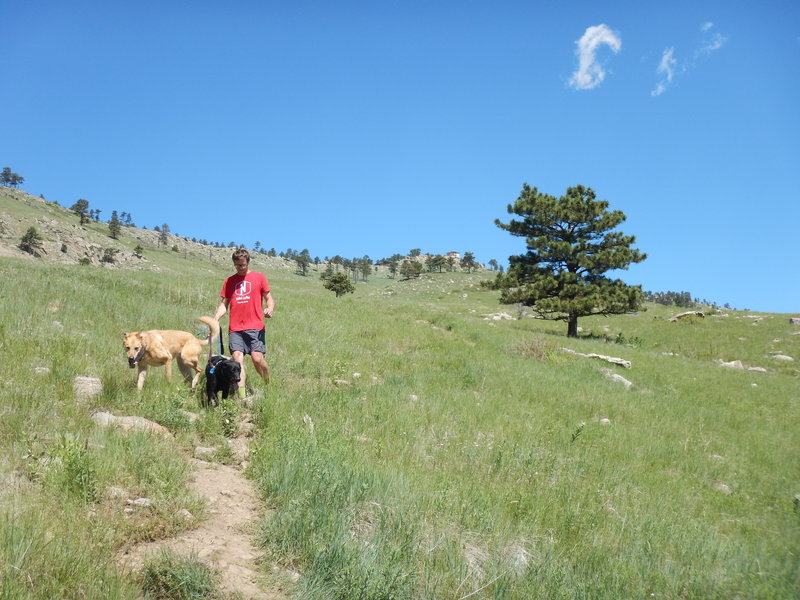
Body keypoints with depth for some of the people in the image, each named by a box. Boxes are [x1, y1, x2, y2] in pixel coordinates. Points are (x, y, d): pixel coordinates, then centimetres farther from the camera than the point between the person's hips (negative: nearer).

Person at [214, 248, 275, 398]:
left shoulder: (259, 277, 10)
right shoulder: (229, 281, 17)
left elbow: (269, 298, 10)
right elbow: (224, 304, 17)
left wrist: (270, 308, -13)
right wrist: (214, 320, 0)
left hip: (255, 327, -2)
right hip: (235, 328, 3)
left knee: (257, 359, -13)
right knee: (237, 359, -11)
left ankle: (269, 385, 13)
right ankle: (241, 396, -14)